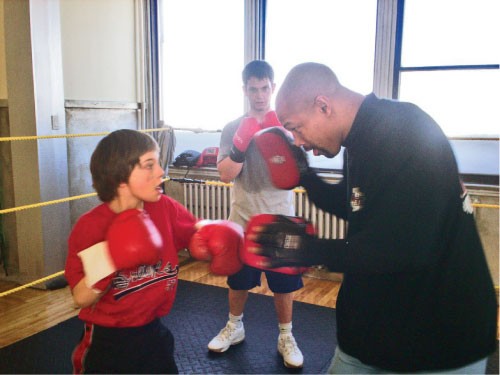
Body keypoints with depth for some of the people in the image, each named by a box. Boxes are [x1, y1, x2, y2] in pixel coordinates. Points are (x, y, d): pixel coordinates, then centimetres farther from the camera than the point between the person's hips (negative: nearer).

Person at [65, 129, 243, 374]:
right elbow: (81, 299, -17)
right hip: (105, 341, -3)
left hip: (152, 332, 4)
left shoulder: (164, 208, -12)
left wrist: (218, 243, -20)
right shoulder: (90, 227, -20)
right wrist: (107, 263, -33)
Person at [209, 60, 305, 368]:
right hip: (243, 220, 1)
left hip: (280, 221, -1)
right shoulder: (233, 128, -1)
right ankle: (234, 327, 40)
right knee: (238, 279, 17)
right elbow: (226, 175, -10)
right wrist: (242, 142, -23)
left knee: (284, 283, 8)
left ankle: (286, 337, 29)